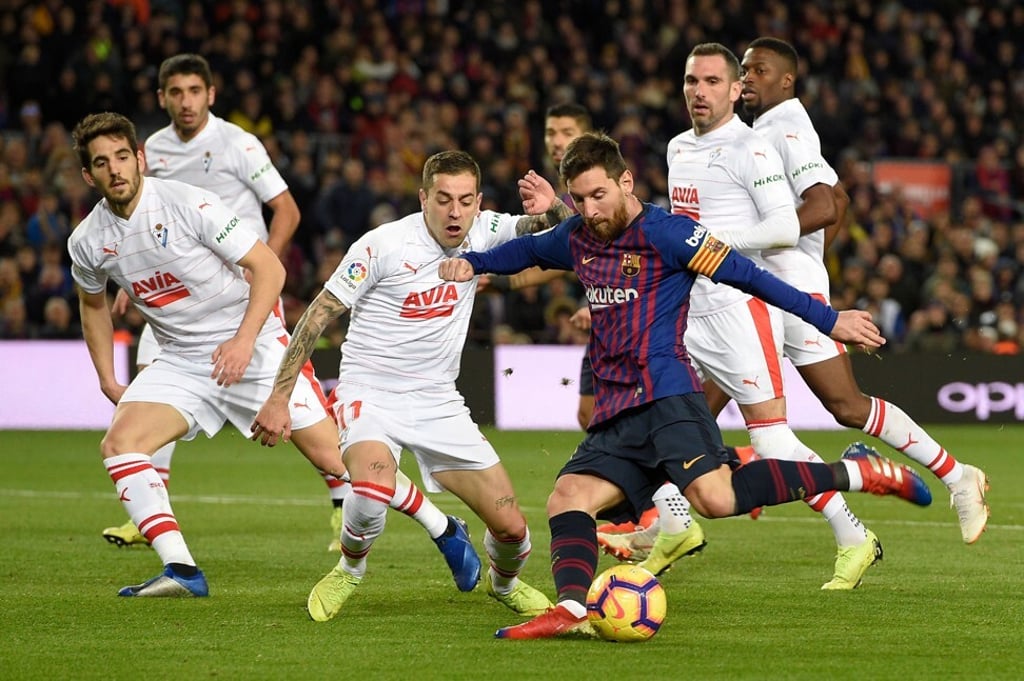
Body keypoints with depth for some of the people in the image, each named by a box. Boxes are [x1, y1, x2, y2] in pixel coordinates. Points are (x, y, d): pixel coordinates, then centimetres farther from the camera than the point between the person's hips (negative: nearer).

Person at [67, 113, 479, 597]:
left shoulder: (186, 203, -18)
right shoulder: (87, 243, -3)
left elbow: (269, 267, -14)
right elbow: (93, 303, 20)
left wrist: (244, 340, -23)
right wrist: (108, 381, 14)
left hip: (254, 347, -5)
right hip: (181, 360, 5)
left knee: (333, 454, -7)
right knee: (118, 443, -19)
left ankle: (444, 531, 10)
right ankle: (180, 571, -19)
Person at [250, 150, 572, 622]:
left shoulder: (482, 233, -1)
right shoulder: (383, 245, -15)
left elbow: (563, 225, 2)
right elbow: (318, 316, -10)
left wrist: (551, 207, -24)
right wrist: (279, 398, -13)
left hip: (438, 402, 4)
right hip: (370, 393, -4)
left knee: (511, 526, -3)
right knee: (374, 487, -36)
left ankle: (504, 583, 34)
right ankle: (348, 571, -3)